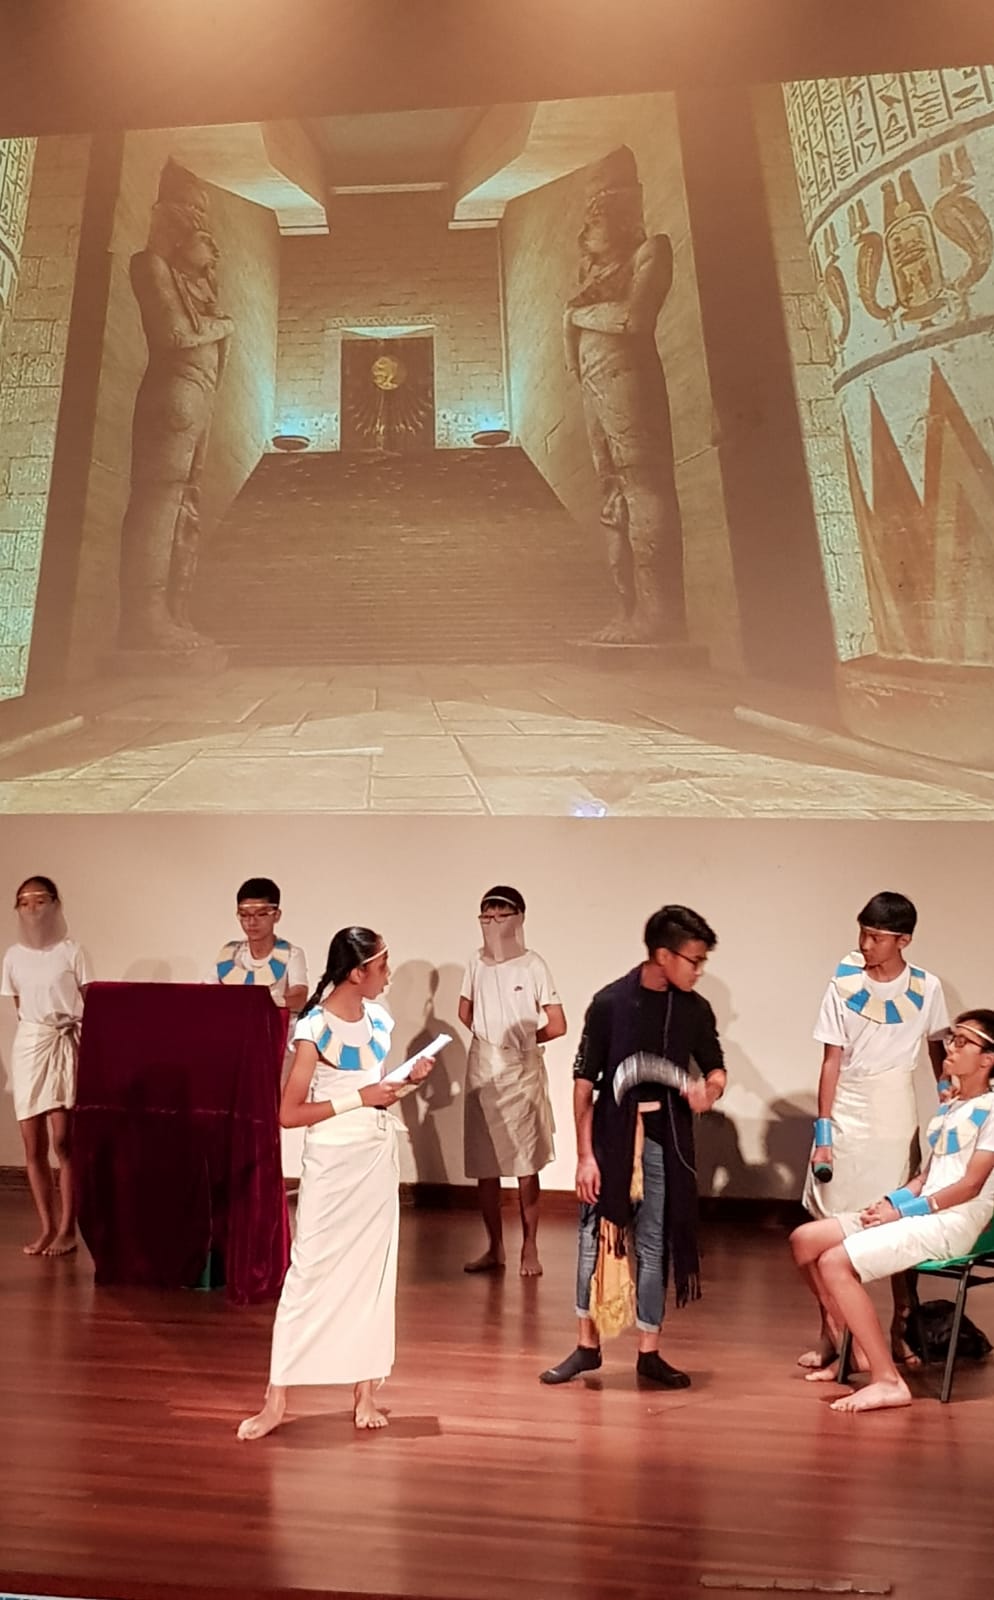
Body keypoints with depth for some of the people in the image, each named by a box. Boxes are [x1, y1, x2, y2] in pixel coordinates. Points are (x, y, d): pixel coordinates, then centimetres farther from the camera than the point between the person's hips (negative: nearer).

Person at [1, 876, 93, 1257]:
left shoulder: (71, 952, -4)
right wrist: (36, 1032, 11)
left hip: (66, 1044, -4)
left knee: (63, 1141, -8)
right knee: (33, 1145, 4)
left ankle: (67, 1230, 0)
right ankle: (47, 1227, 13)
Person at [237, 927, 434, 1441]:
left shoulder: (378, 1019, 3)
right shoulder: (315, 1030, -16)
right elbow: (289, 1113, -17)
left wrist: (407, 1079, -1)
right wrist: (359, 1099, -20)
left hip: (378, 1158, 6)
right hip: (332, 1163, -6)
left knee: (373, 1270, 9)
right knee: (309, 1272, -1)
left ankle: (364, 1391, 19)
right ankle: (276, 1400, 8)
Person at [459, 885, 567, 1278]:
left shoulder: (532, 965, -9)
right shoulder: (477, 963, 4)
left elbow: (557, 1025, -7)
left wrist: (523, 1039, 6)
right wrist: (490, 1037, 8)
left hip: (522, 1073, -4)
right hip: (482, 1071, 4)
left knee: (527, 1162, 0)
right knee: (484, 1164, 7)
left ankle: (529, 1248, 11)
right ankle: (495, 1248, 19)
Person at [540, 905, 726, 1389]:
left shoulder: (695, 1010, 0)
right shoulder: (610, 1002, -10)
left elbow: (716, 1069, 13)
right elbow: (584, 1081, -7)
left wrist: (709, 1088, -12)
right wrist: (584, 1154, -9)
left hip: (665, 1140, 2)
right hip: (611, 1135, -2)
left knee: (654, 1244, 9)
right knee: (597, 1238, 5)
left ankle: (649, 1352, 20)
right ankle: (588, 1344, 20)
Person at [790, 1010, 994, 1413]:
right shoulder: (947, 1108, 20)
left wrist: (904, 1211, -13)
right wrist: (892, 1200, -1)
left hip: (952, 1224, -9)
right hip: (921, 1213, 9)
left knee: (834, 1262, -25)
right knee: (805, 1240, 0)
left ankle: (888, 1381, -19)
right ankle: (855, 1349, 9)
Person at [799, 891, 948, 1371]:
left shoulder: (926, 988, -4)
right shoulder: (844, 986, -8)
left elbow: (938, 1051, 11)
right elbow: (832, 1061, -6)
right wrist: (823, 1130, -8)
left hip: (896, 1117, 1)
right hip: (846, 1115, -1)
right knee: (833, 1228, 2)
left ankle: (901, 1328, 23)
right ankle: (829, 1335, 13)